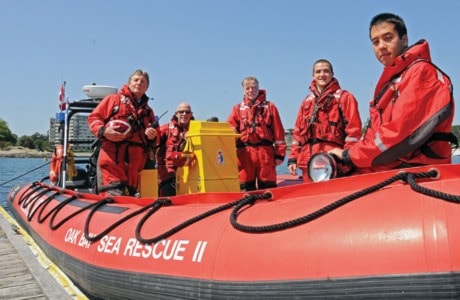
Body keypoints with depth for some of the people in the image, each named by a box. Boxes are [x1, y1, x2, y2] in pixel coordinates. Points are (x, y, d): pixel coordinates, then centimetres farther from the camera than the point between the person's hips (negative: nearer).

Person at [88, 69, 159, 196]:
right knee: (115, 196, -16)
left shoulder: (148, 110, 24)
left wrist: (152, 136, 3)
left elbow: (154, 140, 27)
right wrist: (103, 131, -12)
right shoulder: (113, 99, 11)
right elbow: (93, 117, 7)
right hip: (112, 157, -5)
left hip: (135, 161, 5)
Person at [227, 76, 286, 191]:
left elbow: (278, 132, 6)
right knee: (246, 188, 4)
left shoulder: (269, 107, 10)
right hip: (244, 153, 1)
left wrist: (279, 153, 0)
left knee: (268, 187, 4)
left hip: (266, 152, -1)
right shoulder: (238, 109, 14)